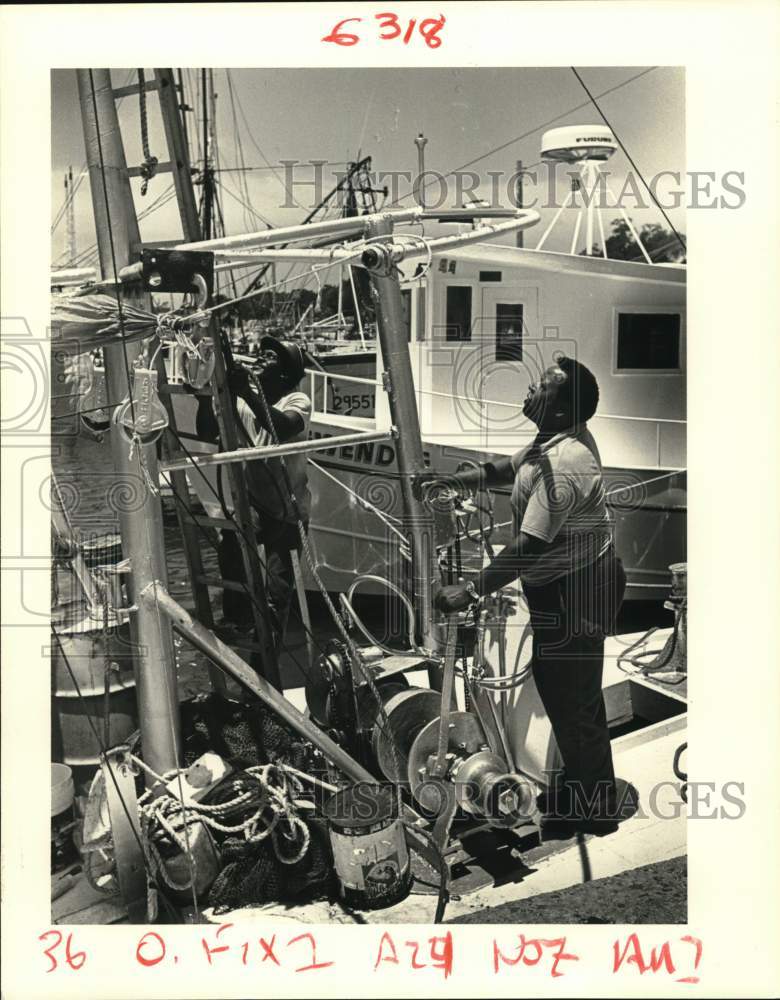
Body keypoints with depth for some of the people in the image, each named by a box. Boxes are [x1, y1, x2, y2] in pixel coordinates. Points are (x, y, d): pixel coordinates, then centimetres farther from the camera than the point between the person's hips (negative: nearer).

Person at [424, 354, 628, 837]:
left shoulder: (561, 466, -29)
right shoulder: (564, 438, 3)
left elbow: (529, 546, -31)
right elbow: (506, 469, 17)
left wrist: (471, 591, -26)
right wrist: (449, 480, 7)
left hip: (573, 594, -10)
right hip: (580, 581, 10)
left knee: (570, 701, 5)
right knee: (576, 694, 23)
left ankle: (593, 811, 23)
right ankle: (582, 789, 41)